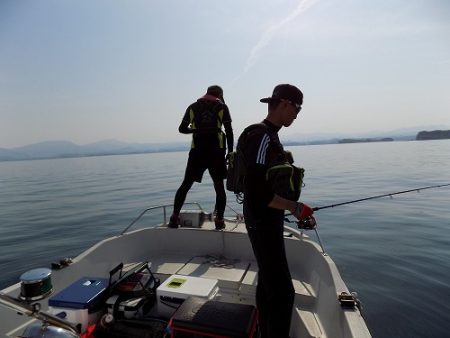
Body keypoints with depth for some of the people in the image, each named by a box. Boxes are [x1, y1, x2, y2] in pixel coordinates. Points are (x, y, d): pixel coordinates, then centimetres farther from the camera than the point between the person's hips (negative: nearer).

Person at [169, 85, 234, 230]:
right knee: (219, 186, 8)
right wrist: (230, 152, 4)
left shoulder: (193, 107, 13)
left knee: (186, 185, 10)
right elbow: (229, 131, 0)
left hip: (197, 151, 2)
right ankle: (219, 220, 6)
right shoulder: (222, 107, 7)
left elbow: (182, 129, 13)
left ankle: (174, 218, 9)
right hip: (216, 151, -1)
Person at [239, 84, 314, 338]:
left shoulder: (269, 135, 11)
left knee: (268, 282, 20)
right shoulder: (261, 136, -20)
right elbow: (257, 190, -26)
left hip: (268, 220, 10)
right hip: (263, 222, -10)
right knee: (283, 291, -3)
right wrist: (295, 207, -18)